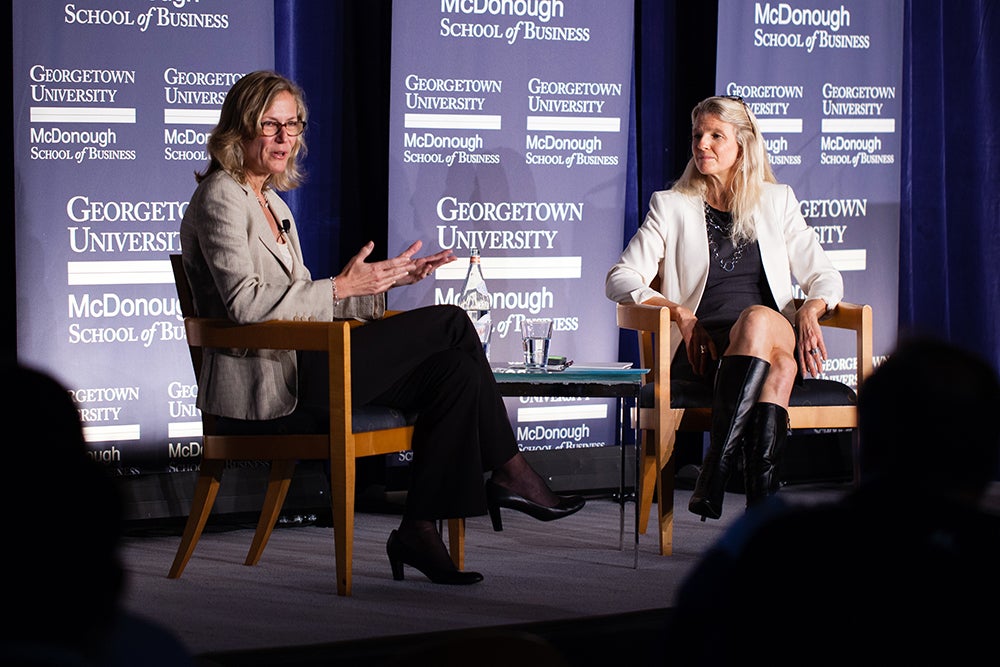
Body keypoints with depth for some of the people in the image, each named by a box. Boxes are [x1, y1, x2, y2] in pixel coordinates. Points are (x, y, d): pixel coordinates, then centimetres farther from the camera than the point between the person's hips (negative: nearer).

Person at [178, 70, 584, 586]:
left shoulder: (272, 203, 24)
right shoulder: (219, 200, -6)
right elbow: (246, 304, -18)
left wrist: (384, 280, 11)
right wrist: (342, 287, -17)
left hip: (296, 371, 9)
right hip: (263, 384, -9)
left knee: (455, 371, -11)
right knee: (449, 322, -13)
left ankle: (419, 528, -9)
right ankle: (508, 472, -2)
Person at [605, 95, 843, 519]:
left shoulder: (777, 202, 19)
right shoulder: (672, 206, 15)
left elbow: (823, 275, 16)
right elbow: (619, 280, 6)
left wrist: (810, 310, -9)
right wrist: (680, 313, -11)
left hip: (776, 337, 1)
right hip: (703, 351, -1)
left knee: (758, 318, -38)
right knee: (780, 362, -37)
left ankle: (715, 468, -47)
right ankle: (763, 496, -48)